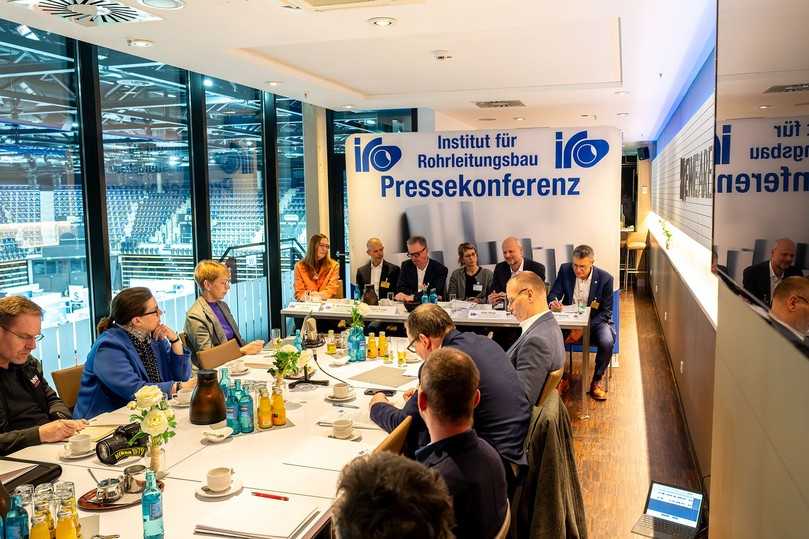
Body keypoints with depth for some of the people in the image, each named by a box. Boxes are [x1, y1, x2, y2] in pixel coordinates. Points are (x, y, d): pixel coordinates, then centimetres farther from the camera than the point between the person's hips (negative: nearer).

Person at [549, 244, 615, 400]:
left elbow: (606, 312, -10)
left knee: (607, 342, -32)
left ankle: (596, 382, -6)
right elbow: (554, 294, -2)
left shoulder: (605, 278, -13)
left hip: (595, 321, -1)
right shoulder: (565, 270, -8)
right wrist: (553, 303, -29)